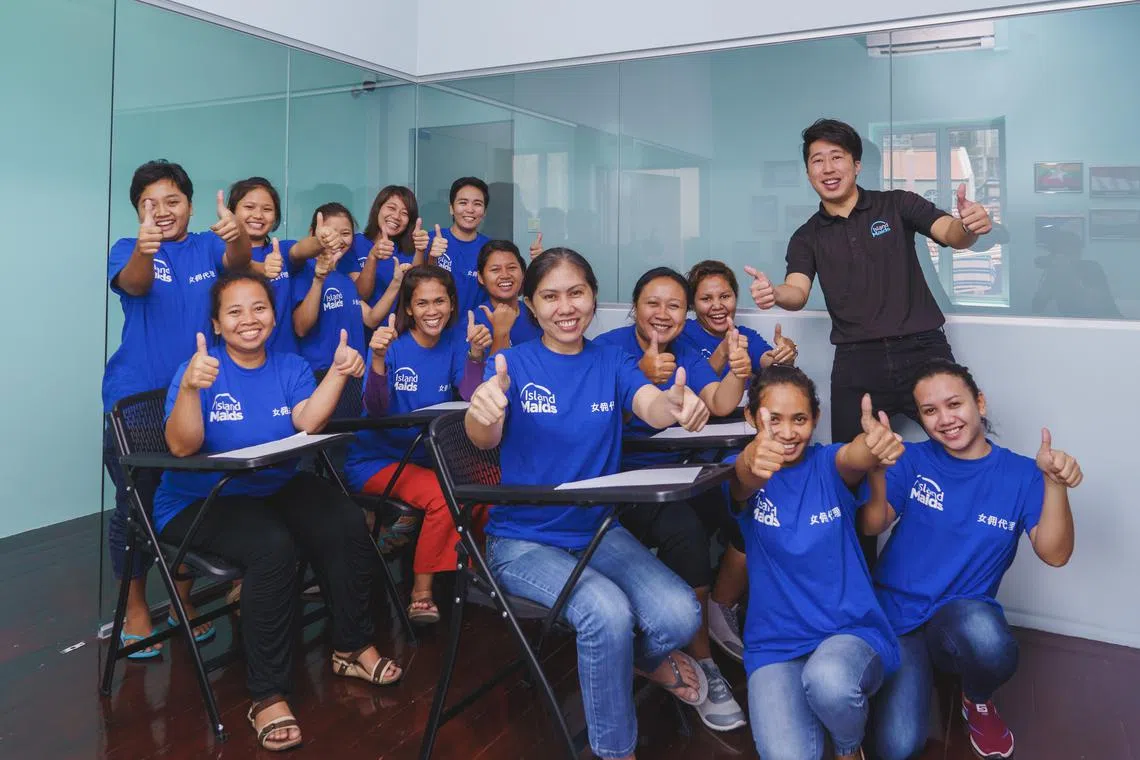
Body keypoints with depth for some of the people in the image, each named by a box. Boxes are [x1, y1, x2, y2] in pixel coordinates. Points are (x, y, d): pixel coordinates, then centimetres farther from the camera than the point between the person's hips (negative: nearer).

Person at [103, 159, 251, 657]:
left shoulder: (208, 246, 4)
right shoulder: (127, 249, -1)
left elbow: (237, 261, -19)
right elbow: (134, 283, -24)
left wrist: (237, 234, -43)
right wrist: (143, 248, -47)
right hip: (134, 400, -2)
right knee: (135, 506, 3)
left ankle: (182, 599, 28)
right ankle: (135, 607, 19)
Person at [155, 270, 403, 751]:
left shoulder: (290, 368, 5)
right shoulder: (198, 369, -7)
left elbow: (307, 422, -14)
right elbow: (182, 447, -22)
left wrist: (339, 373, -28)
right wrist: (190, 388, -38)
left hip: (277, 489, 5)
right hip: (200, 501, -4)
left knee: (348, 524, -21)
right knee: (273, 547, -33)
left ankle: (353, 648, 0)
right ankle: (267, 696, -20)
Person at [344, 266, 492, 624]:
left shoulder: (454, 345, 1)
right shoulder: (392, 343, -10)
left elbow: (473, 400, -13)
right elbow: (376, 410, -22)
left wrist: (476, 355, -29)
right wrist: (379, 358, -38)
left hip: (431, 457, 4)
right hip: (378, 460, -4)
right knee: (442, 496, -29)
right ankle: (421, 593, -12)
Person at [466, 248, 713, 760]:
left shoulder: (611, 363, 3)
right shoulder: (513, 364, -5)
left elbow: (653, 406, -18)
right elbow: (483, 438, -23)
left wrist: (678, 405, -43)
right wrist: (482, 411, -49)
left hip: (600, 531, 3)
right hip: (524, 540, -3)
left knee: (679, 616, -21)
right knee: (608, 614, -29)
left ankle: (644, 658, 16)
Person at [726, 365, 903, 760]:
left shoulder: (828, 464, 0)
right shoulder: (741, 472, -1)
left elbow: (854, 458, -25)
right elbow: (743, 481, -27)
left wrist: (874, 445, -51)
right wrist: (754, 461, -53)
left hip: (851, 631, 1)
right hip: (775, 644, 0)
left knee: (829, 681, -35)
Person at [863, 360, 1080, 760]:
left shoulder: (1020, 474, -1)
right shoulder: (912, 460, -1)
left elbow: (1054, 554, -10)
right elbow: (873, 525, -14)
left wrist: (1055, 484, -27)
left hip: (966, 618, 0)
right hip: (895, 614, 0)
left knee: (984, 635, -39)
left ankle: (978, 701, -1)